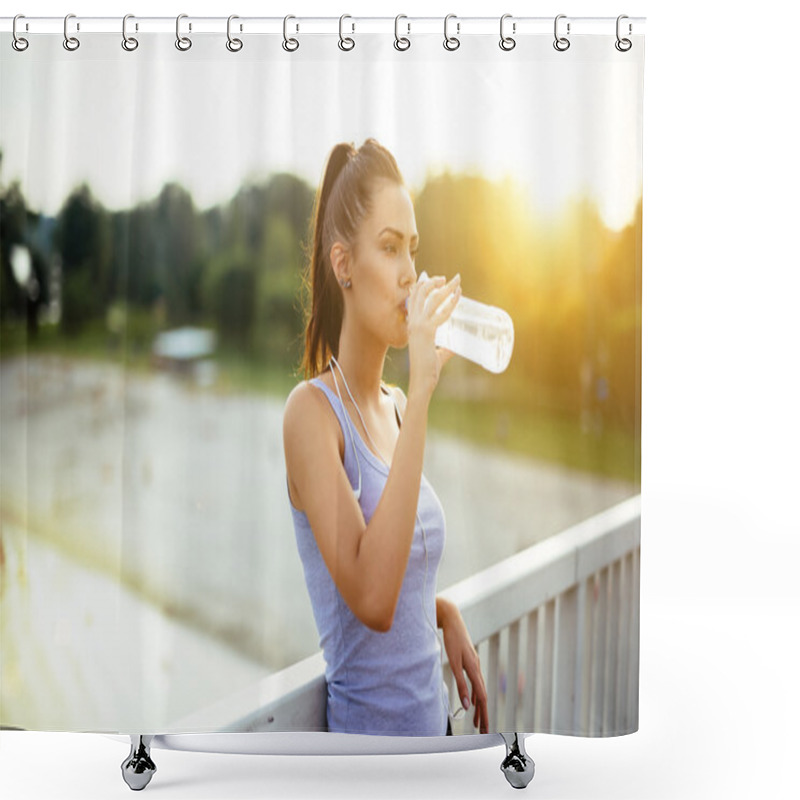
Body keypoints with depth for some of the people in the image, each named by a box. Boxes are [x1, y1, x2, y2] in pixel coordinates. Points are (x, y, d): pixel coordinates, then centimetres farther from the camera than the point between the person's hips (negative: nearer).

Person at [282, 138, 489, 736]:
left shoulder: (397, 406, 4)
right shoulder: (312, 410, -17)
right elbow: (371, 598, -30)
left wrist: (446, 613, -3)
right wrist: (421, 396, -29)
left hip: (435, 715, 7)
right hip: (368, 721, -6)